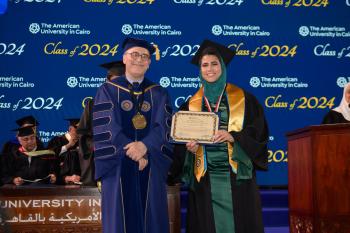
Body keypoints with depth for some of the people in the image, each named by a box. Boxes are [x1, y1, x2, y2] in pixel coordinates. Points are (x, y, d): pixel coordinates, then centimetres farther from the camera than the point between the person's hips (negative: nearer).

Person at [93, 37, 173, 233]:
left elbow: (163, 127, -3)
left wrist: (144, 146, -22)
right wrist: (134, 152, -16)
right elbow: (106, 127, -7)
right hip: (118, 165, -2)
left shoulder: (159, 93, 9)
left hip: (151, 166, 2)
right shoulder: (108, 90, 4)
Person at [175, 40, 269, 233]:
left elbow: (259, 131, -2)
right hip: (204, 177, 2)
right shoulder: (191, 104, 11)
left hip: (237, 175, -1)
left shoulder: (243, 99, 5)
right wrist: (188, 146, -12)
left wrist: (233, 136, -17)